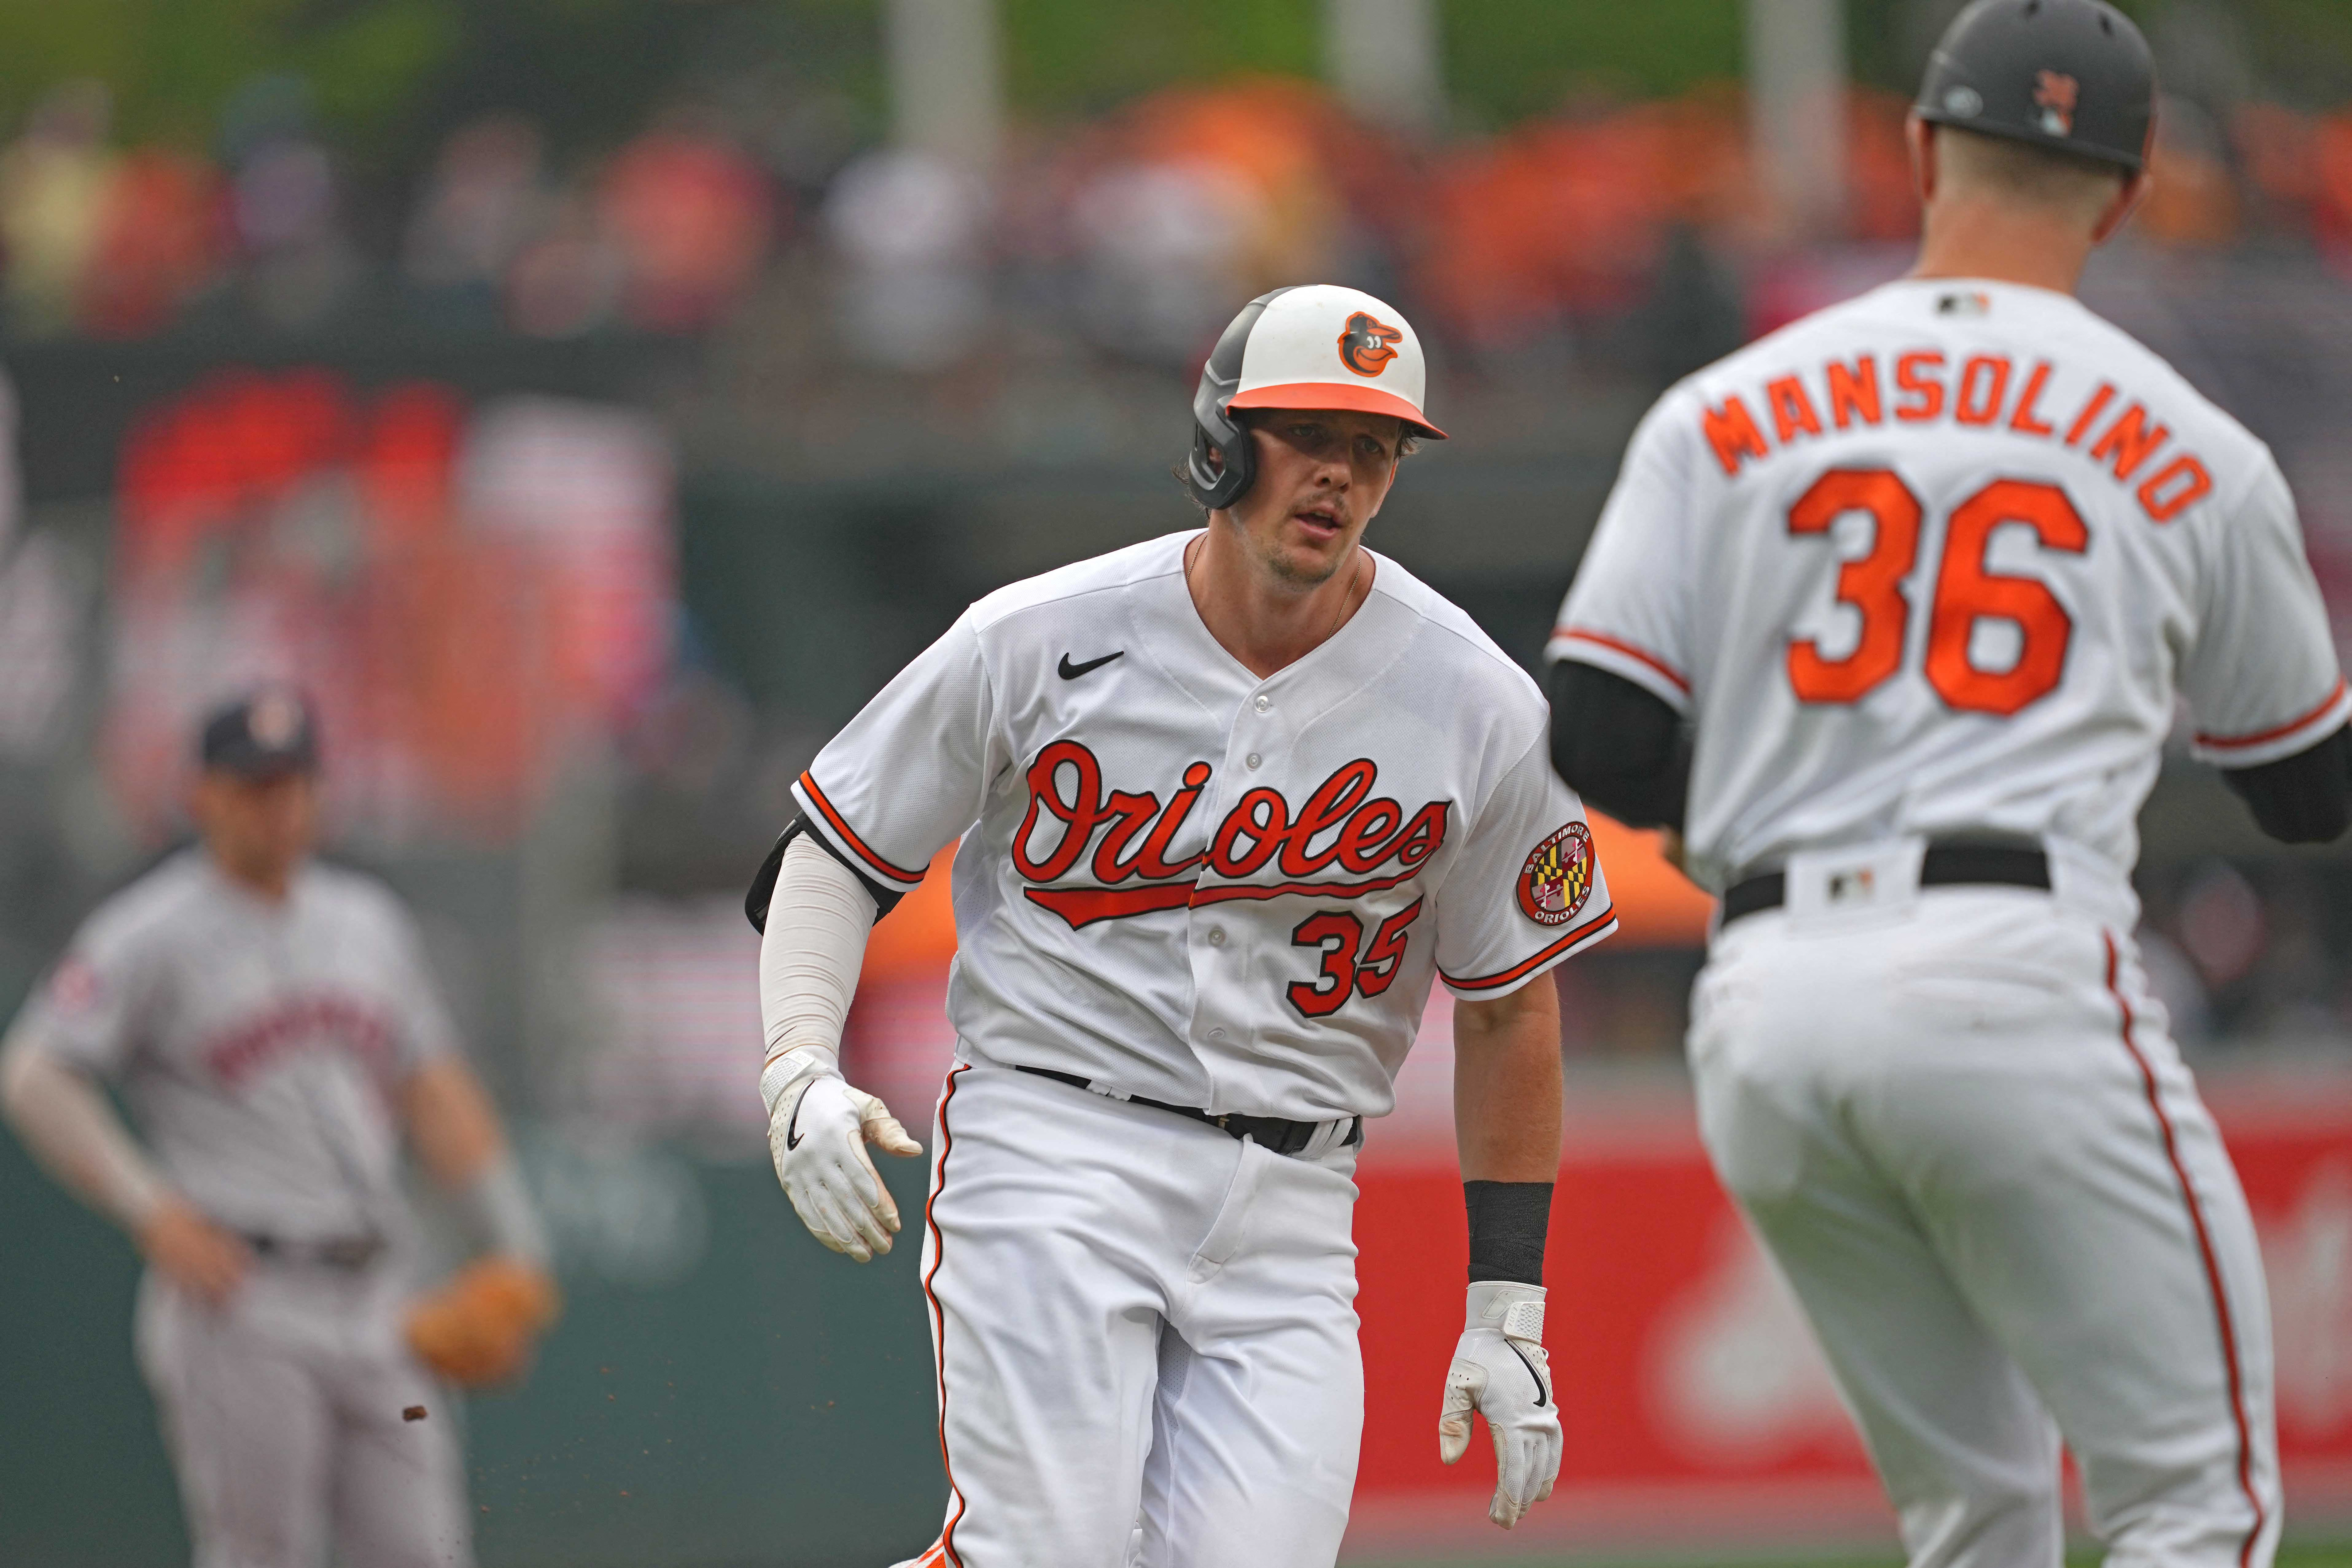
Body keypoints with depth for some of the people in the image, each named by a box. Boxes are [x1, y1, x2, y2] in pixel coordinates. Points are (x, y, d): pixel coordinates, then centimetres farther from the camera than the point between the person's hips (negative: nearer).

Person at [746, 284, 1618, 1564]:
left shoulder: (1477, 709, 0)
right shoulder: (1038, 641, -4)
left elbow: (1509, 1007, 9)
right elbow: (837, 855, 5)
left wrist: (1507, 1316, 8)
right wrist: (800, 1078, -13)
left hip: (1287, 1214, 2)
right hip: (1051, 1156, -2)